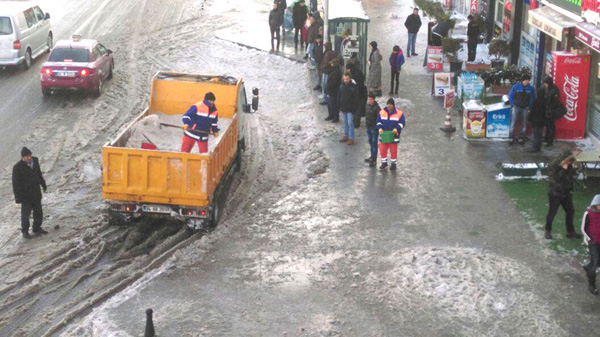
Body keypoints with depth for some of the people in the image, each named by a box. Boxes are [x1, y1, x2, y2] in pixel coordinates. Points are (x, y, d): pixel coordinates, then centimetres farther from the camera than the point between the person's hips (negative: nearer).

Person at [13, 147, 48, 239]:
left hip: (36, 193, 5)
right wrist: (18, 198, -15)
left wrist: (43, 184, 19)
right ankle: (25, 231, 31)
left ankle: (37, 229, 34)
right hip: (25, 195, -5)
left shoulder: (35, 160, -8)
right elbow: (15, 183, -17)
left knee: (38, 212, 15)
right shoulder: (17, 167, -24)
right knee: (26, 213, 12)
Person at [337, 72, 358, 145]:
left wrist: (354, 108, -14)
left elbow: (356, 99, -11)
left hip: (350, 109, -5)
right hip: (343, 108, 5)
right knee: (345, 122, 15)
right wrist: (339, 106, 9)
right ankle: (345, 136, 27)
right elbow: (339, 96, 12)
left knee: (350, 123, -4)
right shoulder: (342, 86, 2)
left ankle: (351, 139, 1)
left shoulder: (353, 87, -12)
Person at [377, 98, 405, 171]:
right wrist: (380, 128, -10)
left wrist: (397, 129, -20)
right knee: (382, 149, 4)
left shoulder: (399, 113, -3)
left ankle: (393, 163, 18)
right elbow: (378, 121, 8)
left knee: (393, 150, 3)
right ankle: (384, 162, 20)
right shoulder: (382, 112, 6)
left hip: (394, 136, -3)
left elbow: (401, 123, -4)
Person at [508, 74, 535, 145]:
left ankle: (521, 138, 16)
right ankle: (512, 138, 0)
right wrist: (513, 104, -1)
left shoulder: (531, 88, -2)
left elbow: (532, 98, 9)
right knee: (513, 123, -6)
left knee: (523, 124, 7)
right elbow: (510, 96, 4)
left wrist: (529, 106, 1)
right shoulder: (516, 87, -6)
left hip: (525, 108, 2)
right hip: (516, 107, -2)